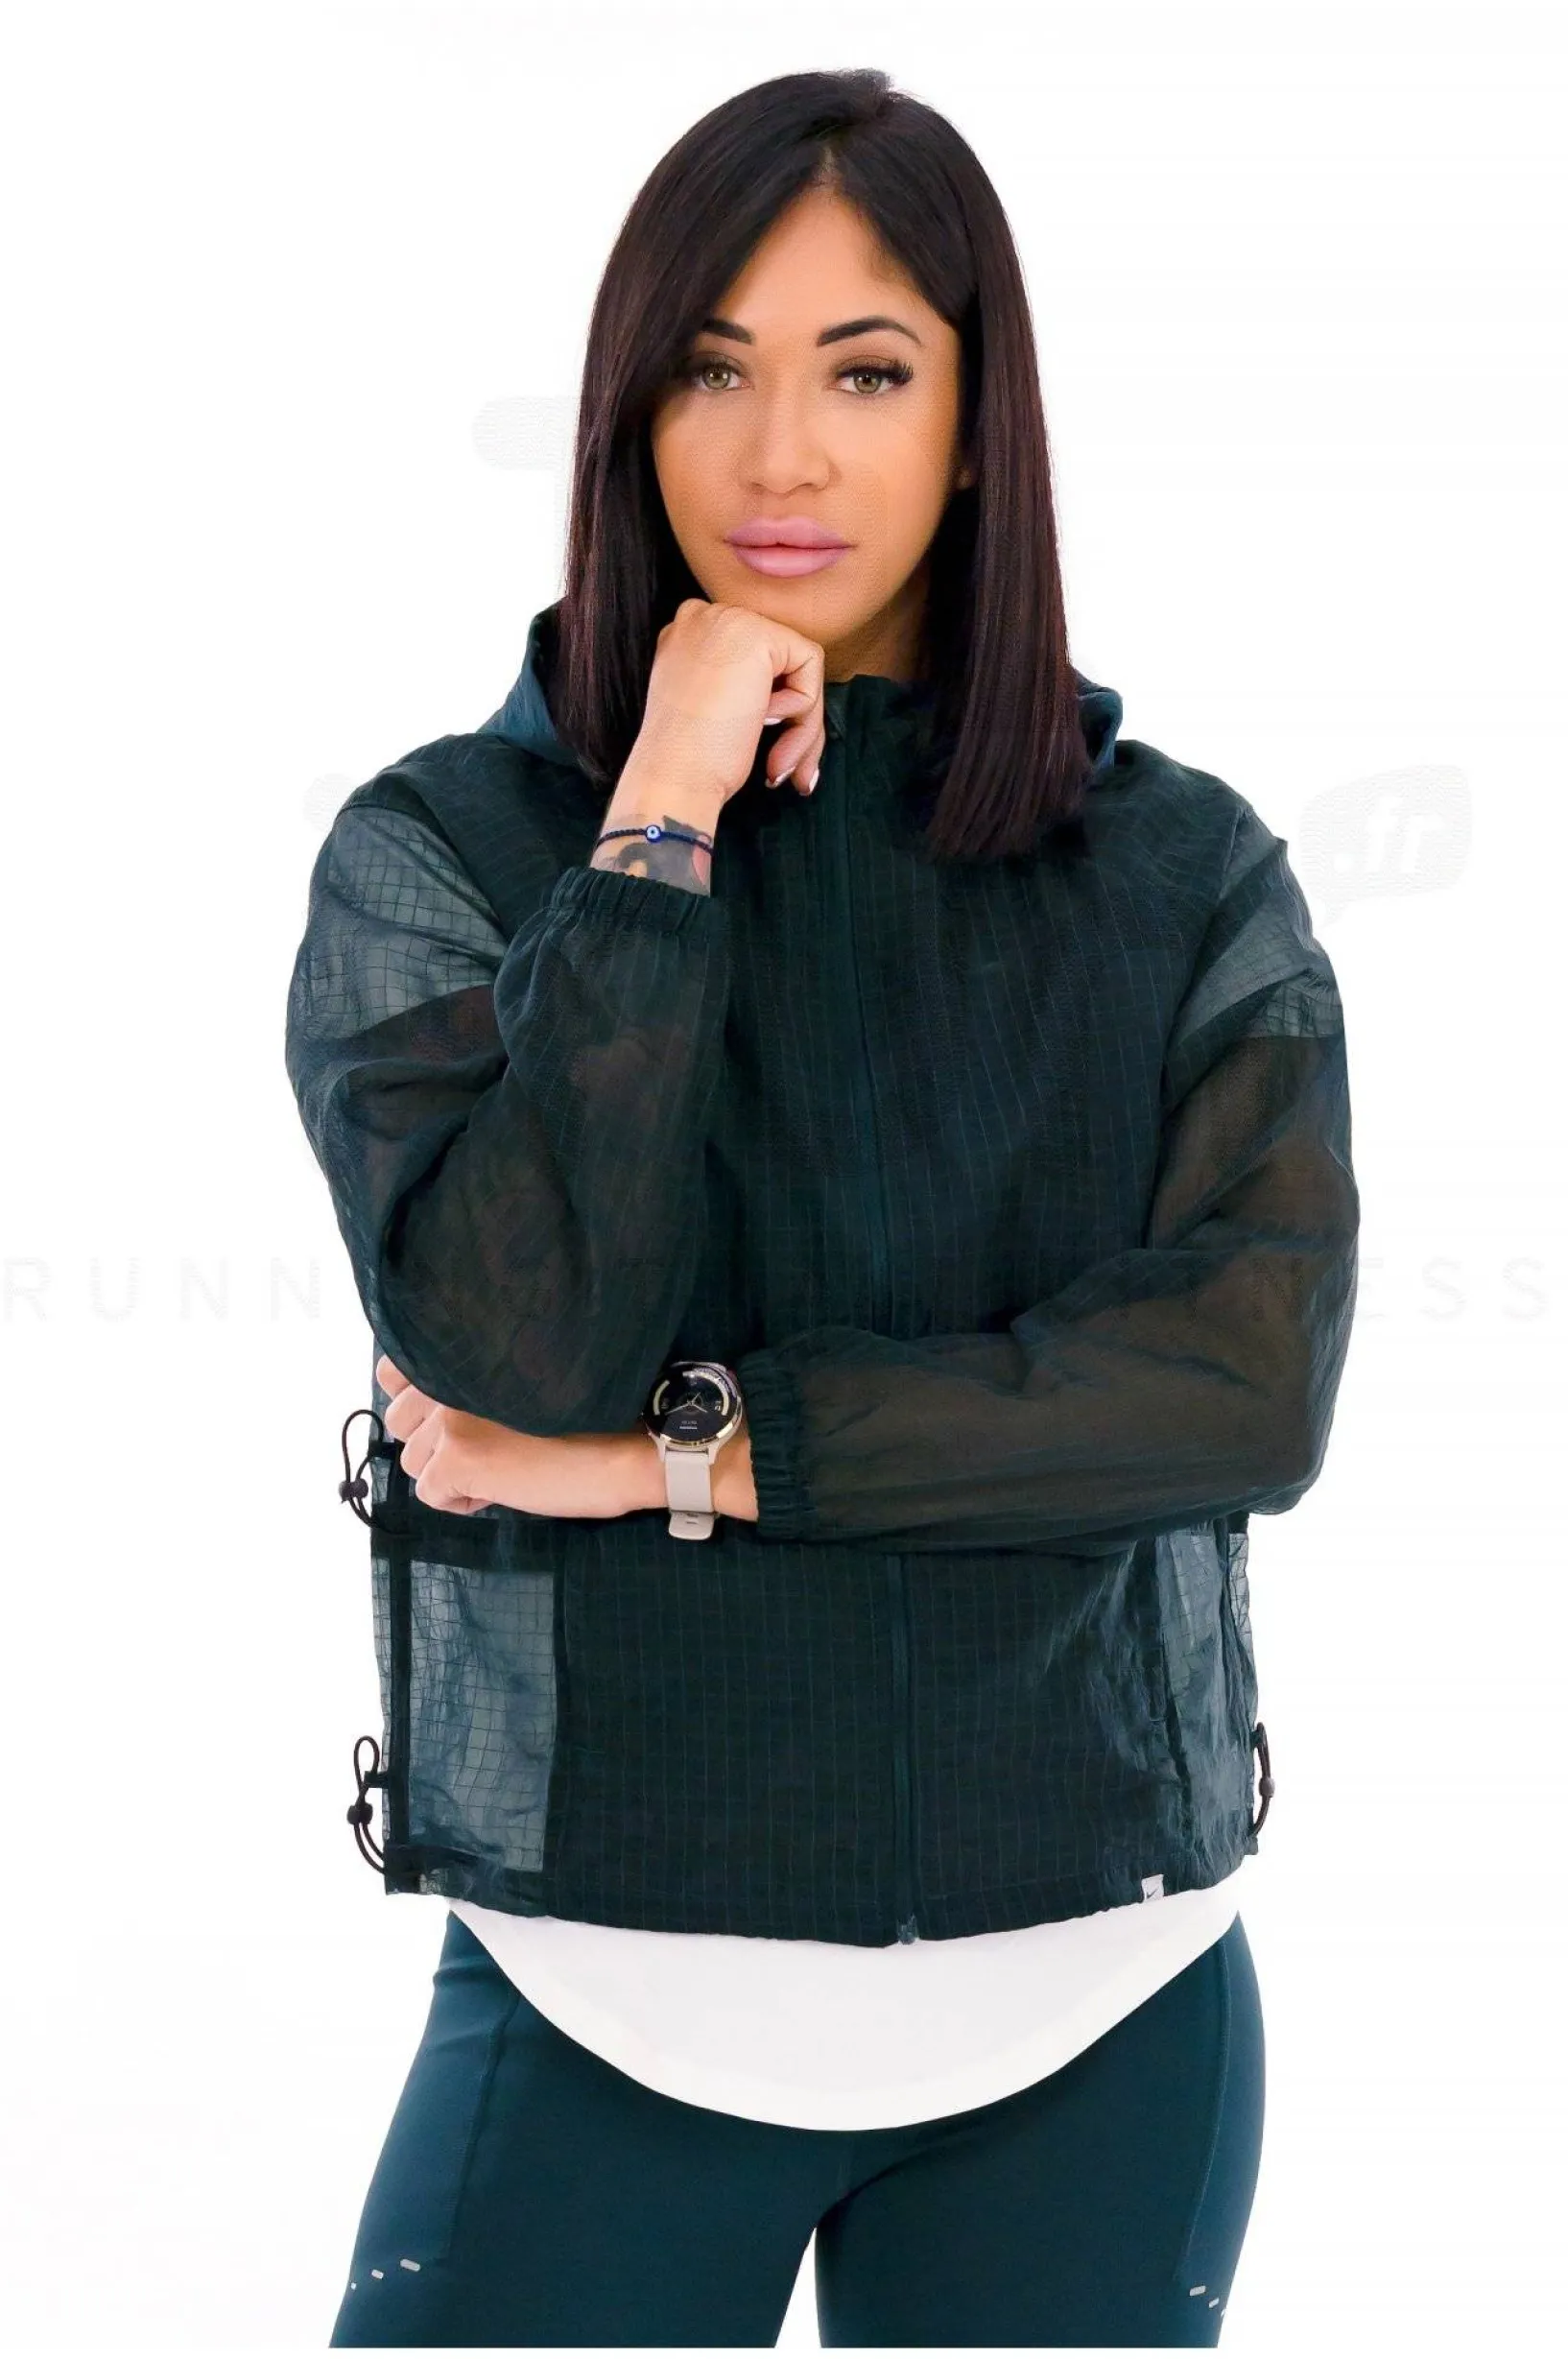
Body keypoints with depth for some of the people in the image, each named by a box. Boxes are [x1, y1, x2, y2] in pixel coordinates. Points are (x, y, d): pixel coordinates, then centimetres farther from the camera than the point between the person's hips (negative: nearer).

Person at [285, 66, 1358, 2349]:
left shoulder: (1188, 876, 1)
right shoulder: (441, 852, -2)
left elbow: (1257, 1378, -10)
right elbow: (518, 1350, -15)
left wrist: (690, 1455, -13)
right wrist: (662, 835, -16)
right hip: (609, 1992, -1)